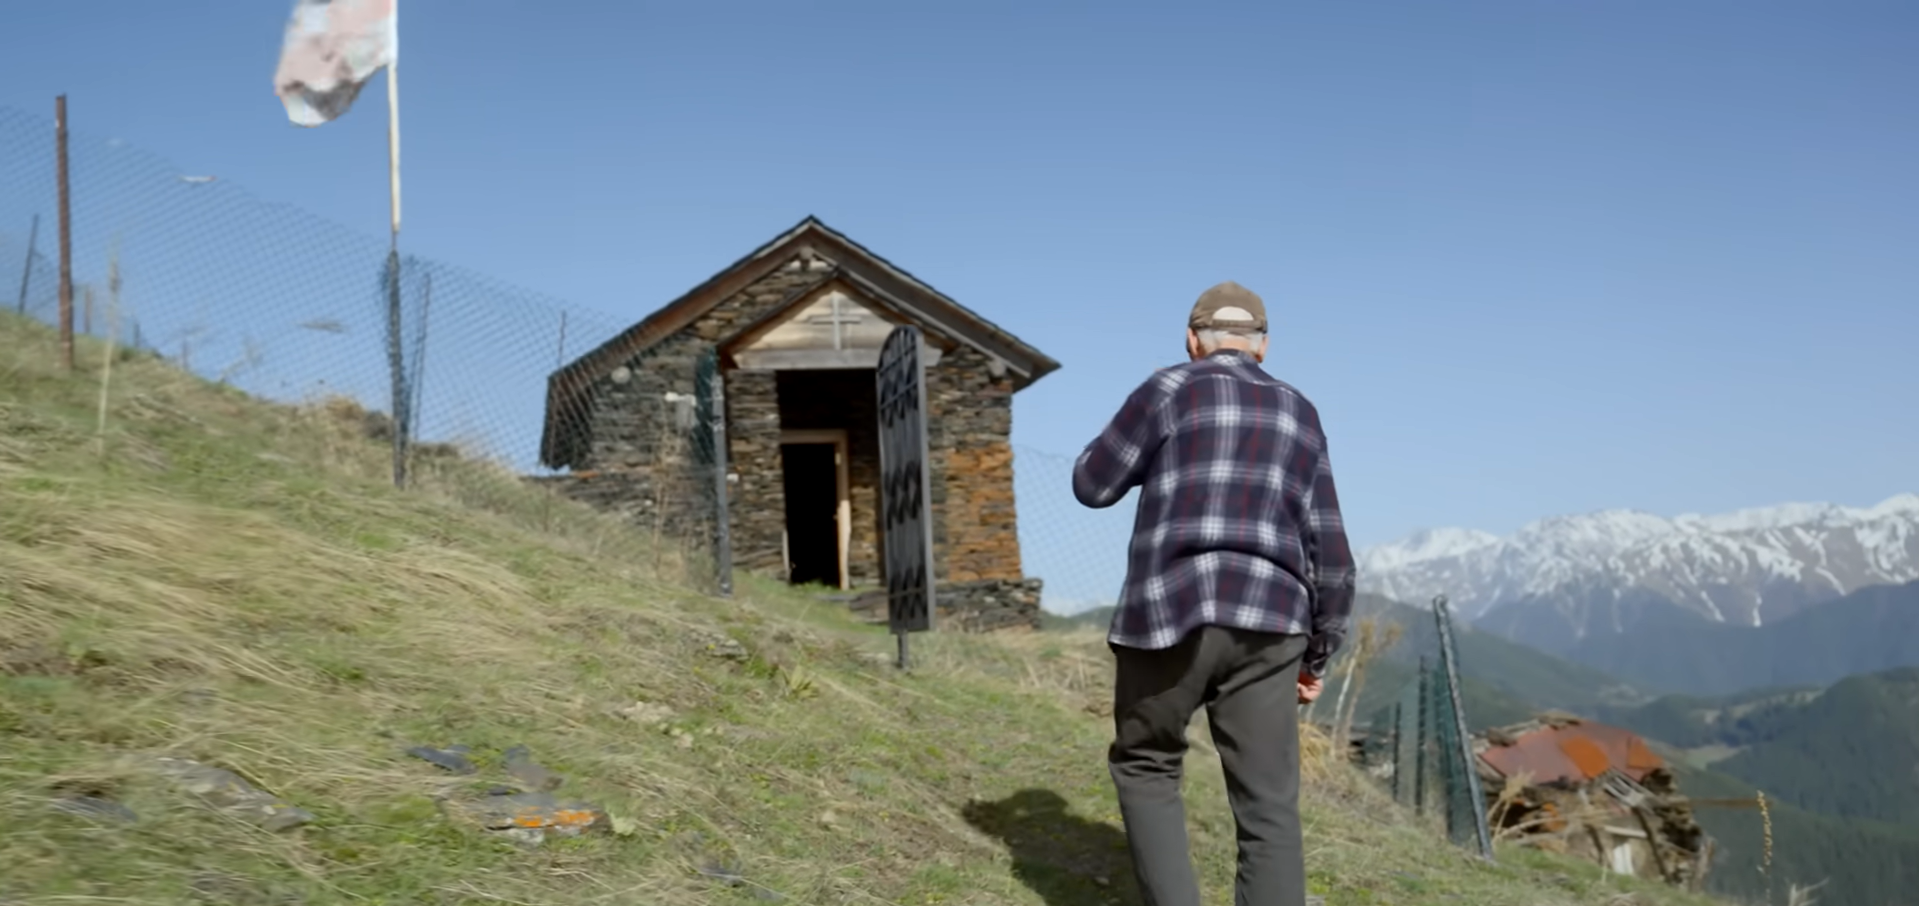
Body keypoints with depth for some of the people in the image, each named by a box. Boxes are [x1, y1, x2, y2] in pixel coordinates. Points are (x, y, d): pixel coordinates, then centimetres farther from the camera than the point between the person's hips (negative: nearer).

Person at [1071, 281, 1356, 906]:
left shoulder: (1169, 391, 1)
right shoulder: (1299, 418, 15)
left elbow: (1093, 485, 8)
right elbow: (1329, 553, 12)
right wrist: (1319, 655, 21)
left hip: (1169, 618, -3)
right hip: (1264, 625, 3)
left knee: (1145, 767, 19)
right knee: (1267, 811, 5)